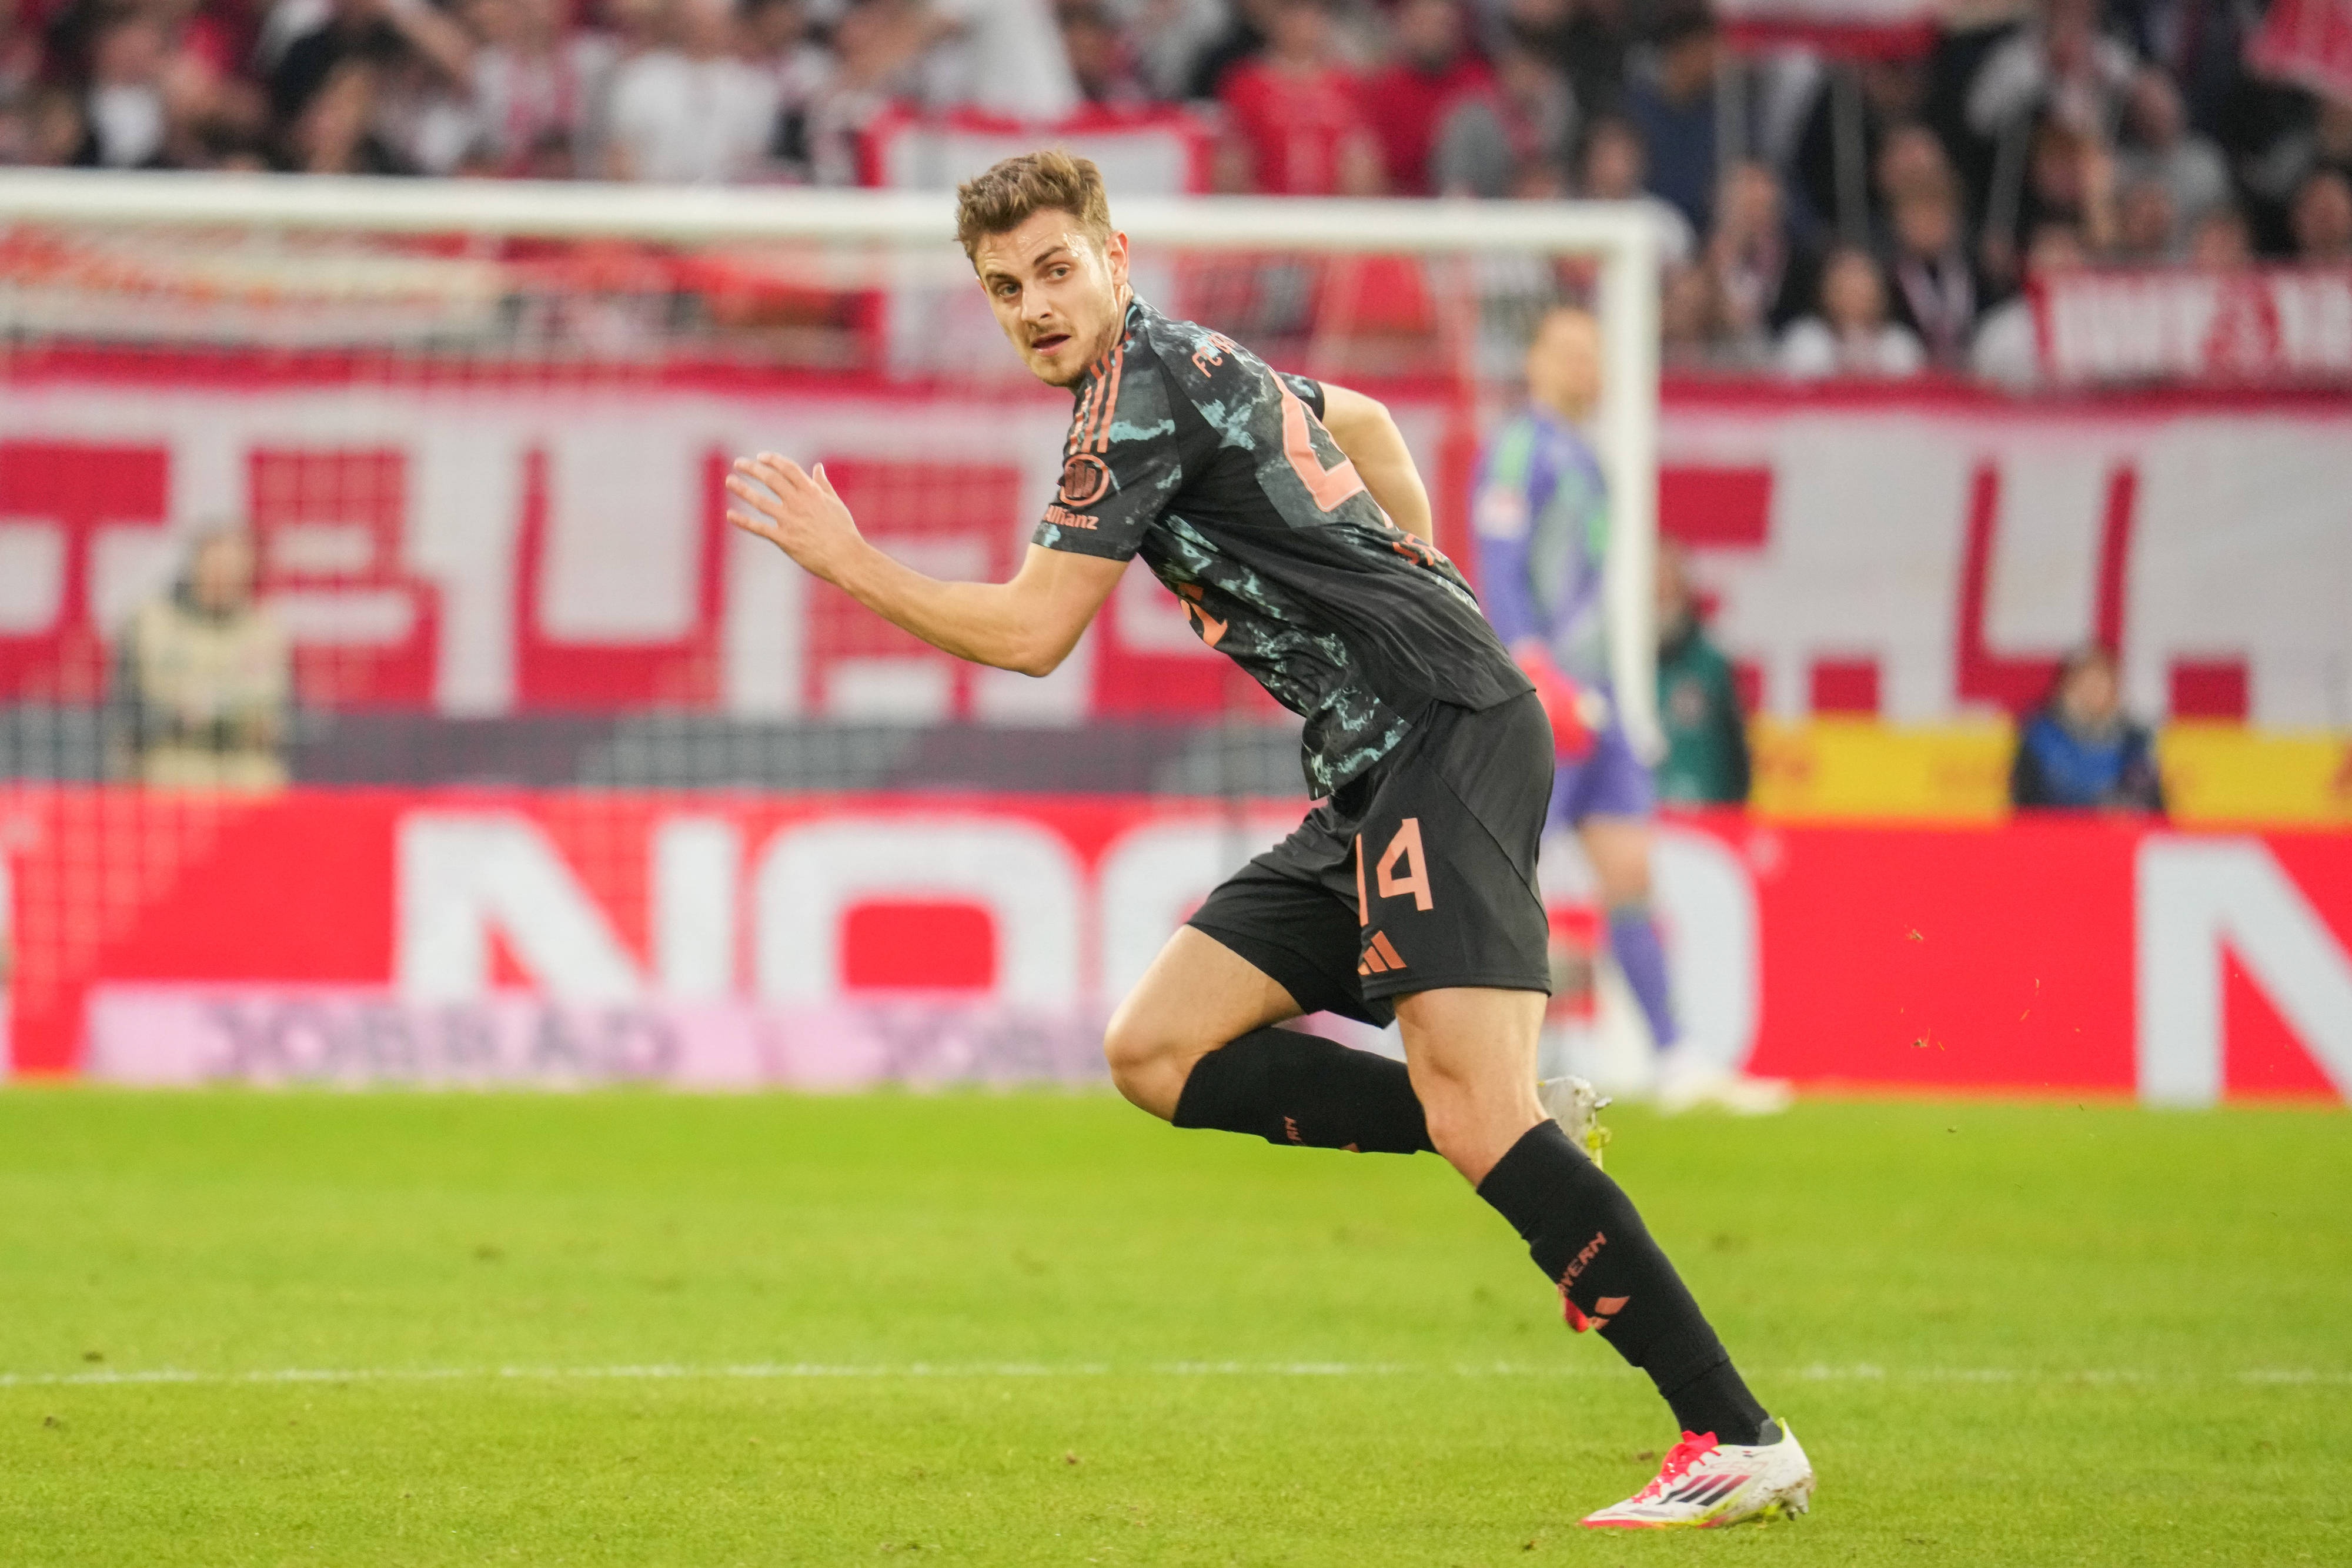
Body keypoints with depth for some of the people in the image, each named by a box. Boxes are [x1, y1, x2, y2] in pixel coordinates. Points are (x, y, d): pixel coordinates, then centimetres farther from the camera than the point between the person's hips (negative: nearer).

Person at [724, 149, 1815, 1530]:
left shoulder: (1144, 390, -10)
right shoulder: (1191, 367, 19)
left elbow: (1030, 632, -11)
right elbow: (1364, 423, 39)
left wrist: (847, 561, -1)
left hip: (1446, 737, -10)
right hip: (1375, 780, 10)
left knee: (1475, 1114, -21)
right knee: (1159, 1053, 5)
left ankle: (1740, 1441, -23)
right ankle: (1513, 1130, 3)